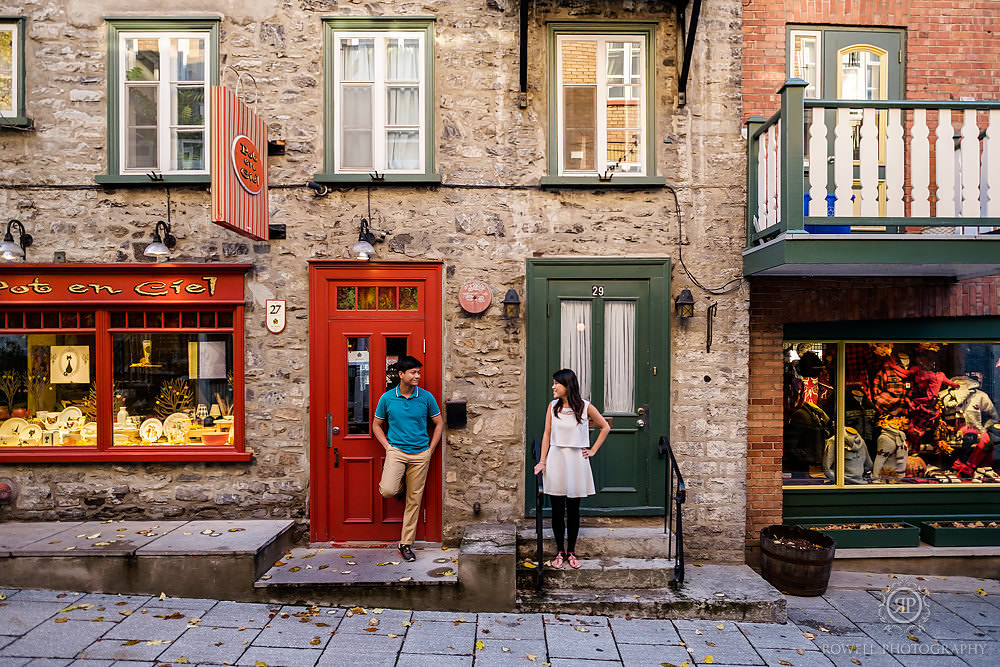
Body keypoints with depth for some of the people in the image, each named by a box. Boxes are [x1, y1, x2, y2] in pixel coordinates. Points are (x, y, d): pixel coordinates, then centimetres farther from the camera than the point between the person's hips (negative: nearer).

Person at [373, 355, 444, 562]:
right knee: (387, 491, -22)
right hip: (396, 450, -1)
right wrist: (387, 446, -1)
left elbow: (439, 423, 7)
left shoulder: (426, 397, -2)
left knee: (414, 500, 5)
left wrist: (430, 449, 1)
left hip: (420, 454, 1)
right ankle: (399, 487, 16)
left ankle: (406, 544, 20)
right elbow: (377, 424, 10)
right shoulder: (387, 398, -2)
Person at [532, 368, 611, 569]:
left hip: (576, 461, -1)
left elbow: (605, 427, 8)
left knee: (573, 510, 8)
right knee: (557, 509, 5)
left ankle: (571, 552, 23)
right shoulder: (553, 406, 2)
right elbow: (547, 434, 4)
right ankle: (560, 552, 20)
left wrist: (593, 450, 4)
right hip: (556, 461, 1)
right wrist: (542, 462, -2)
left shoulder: (585, 407, -3)